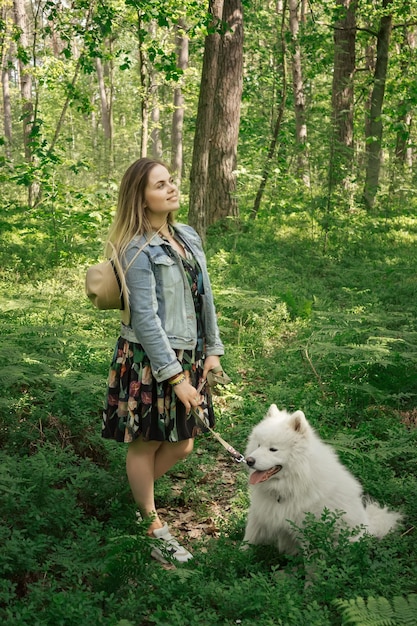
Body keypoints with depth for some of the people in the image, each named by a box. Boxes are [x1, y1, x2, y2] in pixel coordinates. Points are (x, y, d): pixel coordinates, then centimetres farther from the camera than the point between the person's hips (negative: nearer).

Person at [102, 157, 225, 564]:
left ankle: (140, 492, 41)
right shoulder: (138, 251, -17)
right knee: (146, 444, 10)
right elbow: (145, 318, -19)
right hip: (148, 361, -7)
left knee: (181, 445, 15)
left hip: (187, 357, 7)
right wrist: (174, 376, -18)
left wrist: (212, 348, 10)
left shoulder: (187, 237, 6)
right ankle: (152, 527, 27)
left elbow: (204, 296, 12)